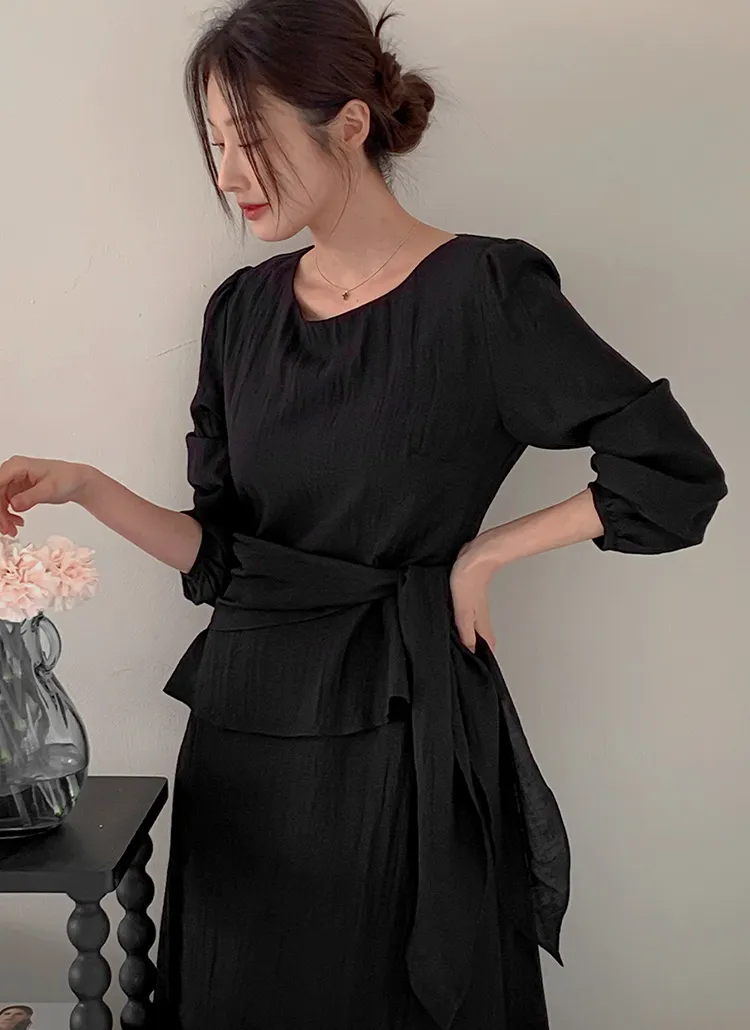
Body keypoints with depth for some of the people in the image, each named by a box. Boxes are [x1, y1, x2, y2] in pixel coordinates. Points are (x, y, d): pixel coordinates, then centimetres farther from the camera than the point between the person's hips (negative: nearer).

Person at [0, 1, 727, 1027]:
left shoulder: (483, 290, -12)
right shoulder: (242, 309, 5)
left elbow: (675, 477, -11)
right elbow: (219, 555, 5)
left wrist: (481, 554, -8)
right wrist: (83, 486, -8)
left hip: (400, 724, -5)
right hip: (245, 722, 5)